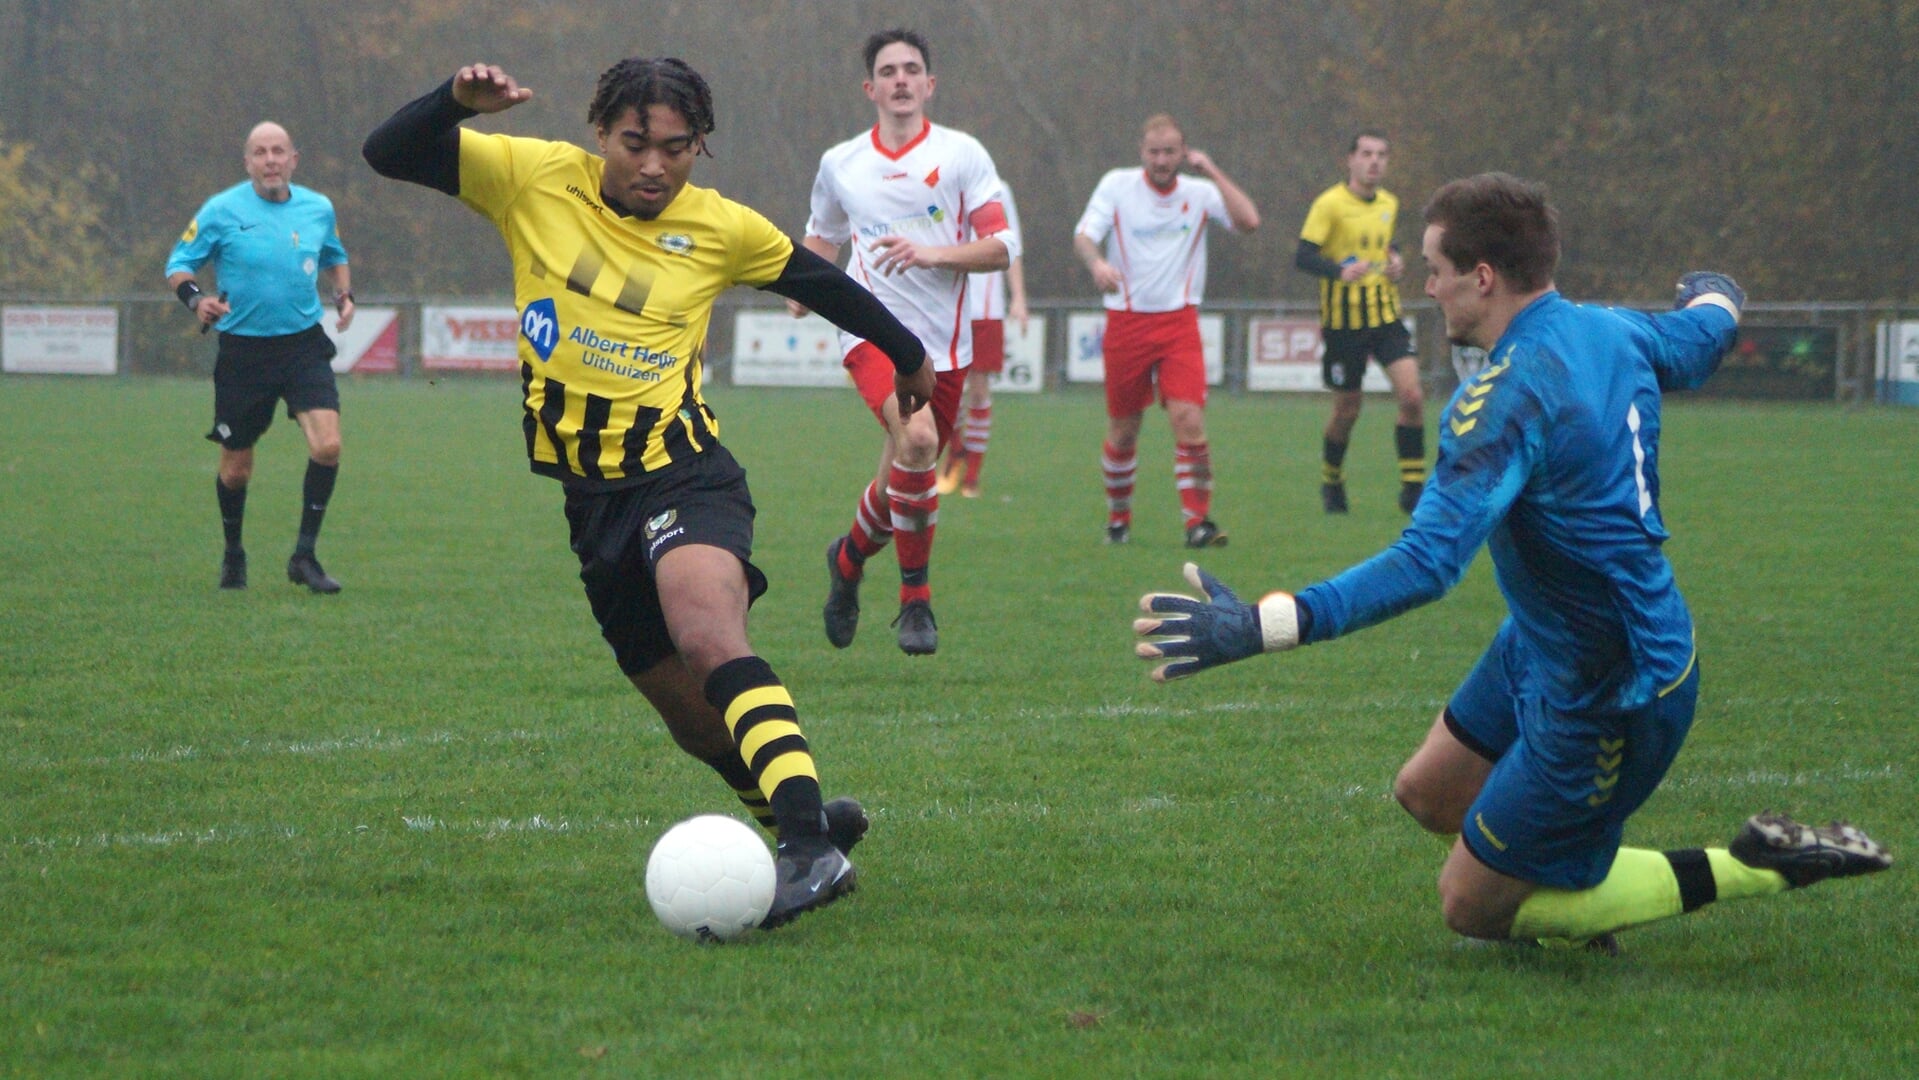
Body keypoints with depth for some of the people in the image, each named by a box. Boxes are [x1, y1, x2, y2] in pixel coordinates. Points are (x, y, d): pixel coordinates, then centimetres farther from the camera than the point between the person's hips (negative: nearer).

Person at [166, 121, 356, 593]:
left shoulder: (318, 208, 5)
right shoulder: (220, 211, -5)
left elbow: (334, 257, 24)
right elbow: (178, 264, 0)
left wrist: (344, 293, 5)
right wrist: (196, 298, -20)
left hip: (304, 345, 2)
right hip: (243, 350, -2)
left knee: (327, 445, -18)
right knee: (236, 469, 6)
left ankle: (304, 557, -4)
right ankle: (233, 554, 34)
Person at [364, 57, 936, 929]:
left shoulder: (721, 229, 1)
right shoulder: (533, 180, 2)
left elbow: (820, 283, 19)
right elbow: (389, 154, 0)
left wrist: (908, 356, 32)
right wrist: (456, 101, -19)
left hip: (683, 473, -4)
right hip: (591, 497, 4)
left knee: (707, 636, -32)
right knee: (691, 716, 10)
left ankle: (810, 846, -44)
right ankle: (809, 819, 33)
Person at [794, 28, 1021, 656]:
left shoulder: (962, 154, 1)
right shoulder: (839, 164, 8)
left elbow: (1003, 246, -4)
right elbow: (822, 234, 25)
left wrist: (931, 253, -19)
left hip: (944, 343, 2)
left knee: (905, 479, 9)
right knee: (917, 437, -29)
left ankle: (848, 558, 42)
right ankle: (916, 599, -17)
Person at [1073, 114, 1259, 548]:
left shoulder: (1200, 192, 3)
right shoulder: (1116, 185, 0)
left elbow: (1248, 221, -11)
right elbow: (1083, 235, -10)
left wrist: (1213, 173, -9)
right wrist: (1096, 262, -32)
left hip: (1179, 322, 0)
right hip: (1126, 321, 0)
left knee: (1189, 420, -16)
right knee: (1122, 430, 5)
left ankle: (1199, 520, -7)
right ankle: (1118, 519, 24)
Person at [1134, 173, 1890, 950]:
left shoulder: (1509, 401, -29)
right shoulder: (1611, 332, -3)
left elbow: (1427, 563, -40)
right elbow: (1698, 340, 21)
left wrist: (1259, 627, -45)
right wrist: (1714, 297, 48)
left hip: (1601, 703, -10)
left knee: (1472, 906, 5)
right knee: (1427, 795, 21)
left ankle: (1758, 870, 4)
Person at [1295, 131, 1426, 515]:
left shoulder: (1389, 204, 9)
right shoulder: (1330, 204, -10)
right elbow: (1303, 256, -16)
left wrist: (1395, 260, 4)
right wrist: (1340, 270, -34)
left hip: (1386, 313, 4)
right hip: (1344, 319, -4)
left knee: (1412, 396, -12)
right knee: (1347, 408, 5)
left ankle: (1413, 487, -3)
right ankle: (1331, 482, 30)